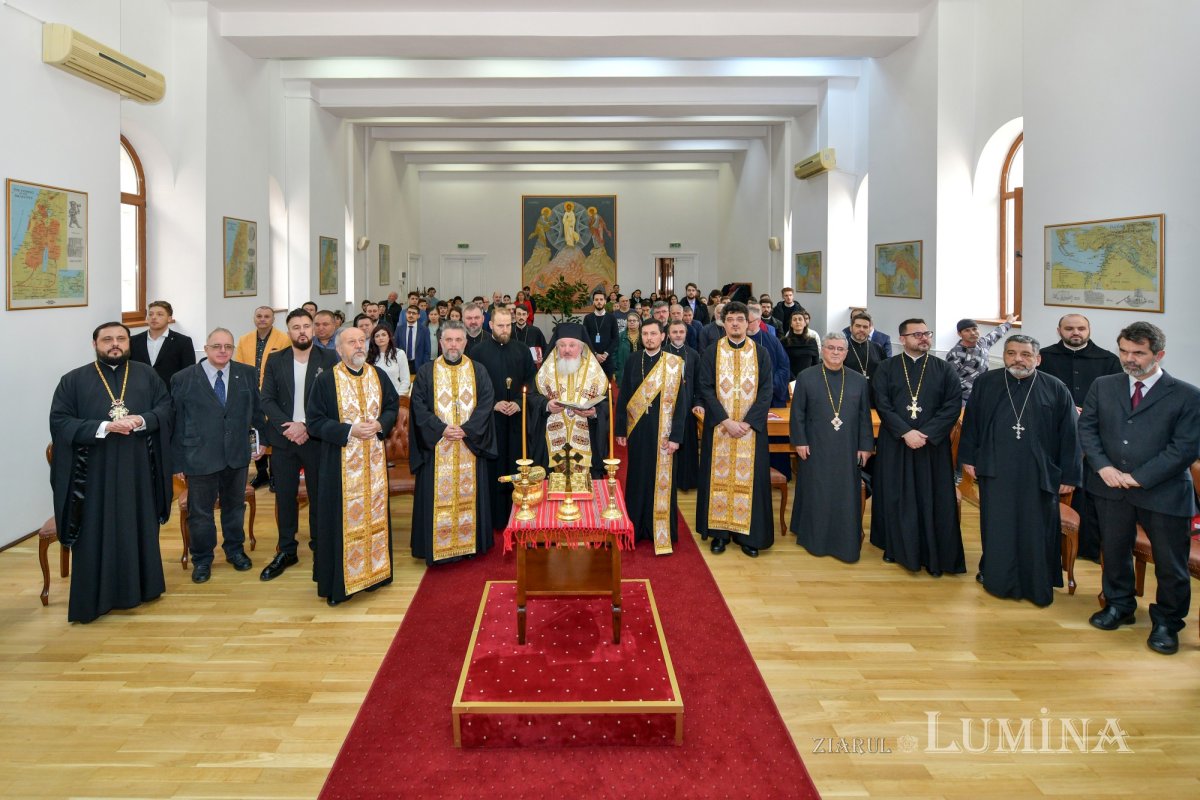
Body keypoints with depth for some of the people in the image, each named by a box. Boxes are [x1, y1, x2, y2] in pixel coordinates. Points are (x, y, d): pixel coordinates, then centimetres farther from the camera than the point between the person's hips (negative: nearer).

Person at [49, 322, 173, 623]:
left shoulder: (147, 375, 9)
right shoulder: (73, 380, 2)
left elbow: (165, 409, 3)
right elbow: (60, 422, -6)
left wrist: (141, 421, -17)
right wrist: (104, 427, -18)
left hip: (138, 470, 2)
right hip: (95, 472, -2)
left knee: (140, 527, 10)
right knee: (96, 533, 1)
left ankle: (141, 587, 23)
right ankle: (95, 597, 10)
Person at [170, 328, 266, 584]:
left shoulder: (247, 374, 2)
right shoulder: (183, 379, -5)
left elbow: (257, 409, 10)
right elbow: (176, 421, -4)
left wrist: (262, 438, 9)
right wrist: (178, 460, -3)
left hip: (238, 454, 2)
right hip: (200, 456, -2)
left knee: (235, 505, 17)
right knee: (200, 511, 9)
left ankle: (235, 550, 36)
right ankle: (201, 559, 26)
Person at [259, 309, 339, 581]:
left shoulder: (329, 359, -2)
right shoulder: (276, 361, 6)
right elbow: (267, 400, 3)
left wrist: (306, 426, -14)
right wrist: (287, 426, -12)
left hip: (317, 438, -2)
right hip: (284, 438, 2)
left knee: (318, 495, 5)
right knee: (285, 496, 7)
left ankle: (320, 548, 18)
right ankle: (286, 551, 17)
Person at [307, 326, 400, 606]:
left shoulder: (378, 375, 5)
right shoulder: (326, 380, -7)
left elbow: (393, 405, 12)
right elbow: (314, 420, -8)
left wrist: (380, 424, -9)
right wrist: (349, 431, -19)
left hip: (374, 459, 4)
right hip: (341, 462, -4)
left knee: (375, 511, 11)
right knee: (343, 517, 0)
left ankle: (374, 570, 25)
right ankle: (339, 582, 10)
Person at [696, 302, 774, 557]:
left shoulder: (760, 353, 2)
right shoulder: (712, 352, 0)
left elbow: (766, 392, -2)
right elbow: (705, 389, -5)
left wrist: (747, 422, -13)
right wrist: (726, 421, -15)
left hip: (751, 428, 0)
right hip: (718, 427, 0)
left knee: (748, 477, 3)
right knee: (719, 476, 3)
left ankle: (748, 535, 11)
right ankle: (720, 531, 13)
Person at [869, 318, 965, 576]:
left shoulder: (944, 369, 4)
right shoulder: (886, 368, 3)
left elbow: (953, 406, -4)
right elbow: (882, 405, -5)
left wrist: (926, 434, -15)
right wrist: (905, 432, -16)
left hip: (933, 446, 0)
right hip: (894, 445, 0)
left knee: (933, 501, 2)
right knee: (895, 498, 6)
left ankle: (933, 555, 10)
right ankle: (896, 548, 19)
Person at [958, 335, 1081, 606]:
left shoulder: (1056, 389, -2)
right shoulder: (985, 383, 2)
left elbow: (1069, 434, 0)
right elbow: (970, 422, 8)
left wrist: (1069, 474, -2)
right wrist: (967, 458, 5)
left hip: (1039, 474, -1)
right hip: (995, 471, 1)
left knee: (1036, 531, 6)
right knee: (998, 528, 9)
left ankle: (1037, 586, 20)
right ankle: (997, 578, 25)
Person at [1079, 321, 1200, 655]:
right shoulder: (1102, 386, 4)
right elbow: (1087, 427, 5)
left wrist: (1139, 477, -16)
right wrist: (1102, 466, -10)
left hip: (1164, 493, -3)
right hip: (1112, 488, 3)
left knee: (1171, 564, 7)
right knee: (1114, 552, 17)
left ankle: (1166, 623, 26)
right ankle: (1119, 606, 37)